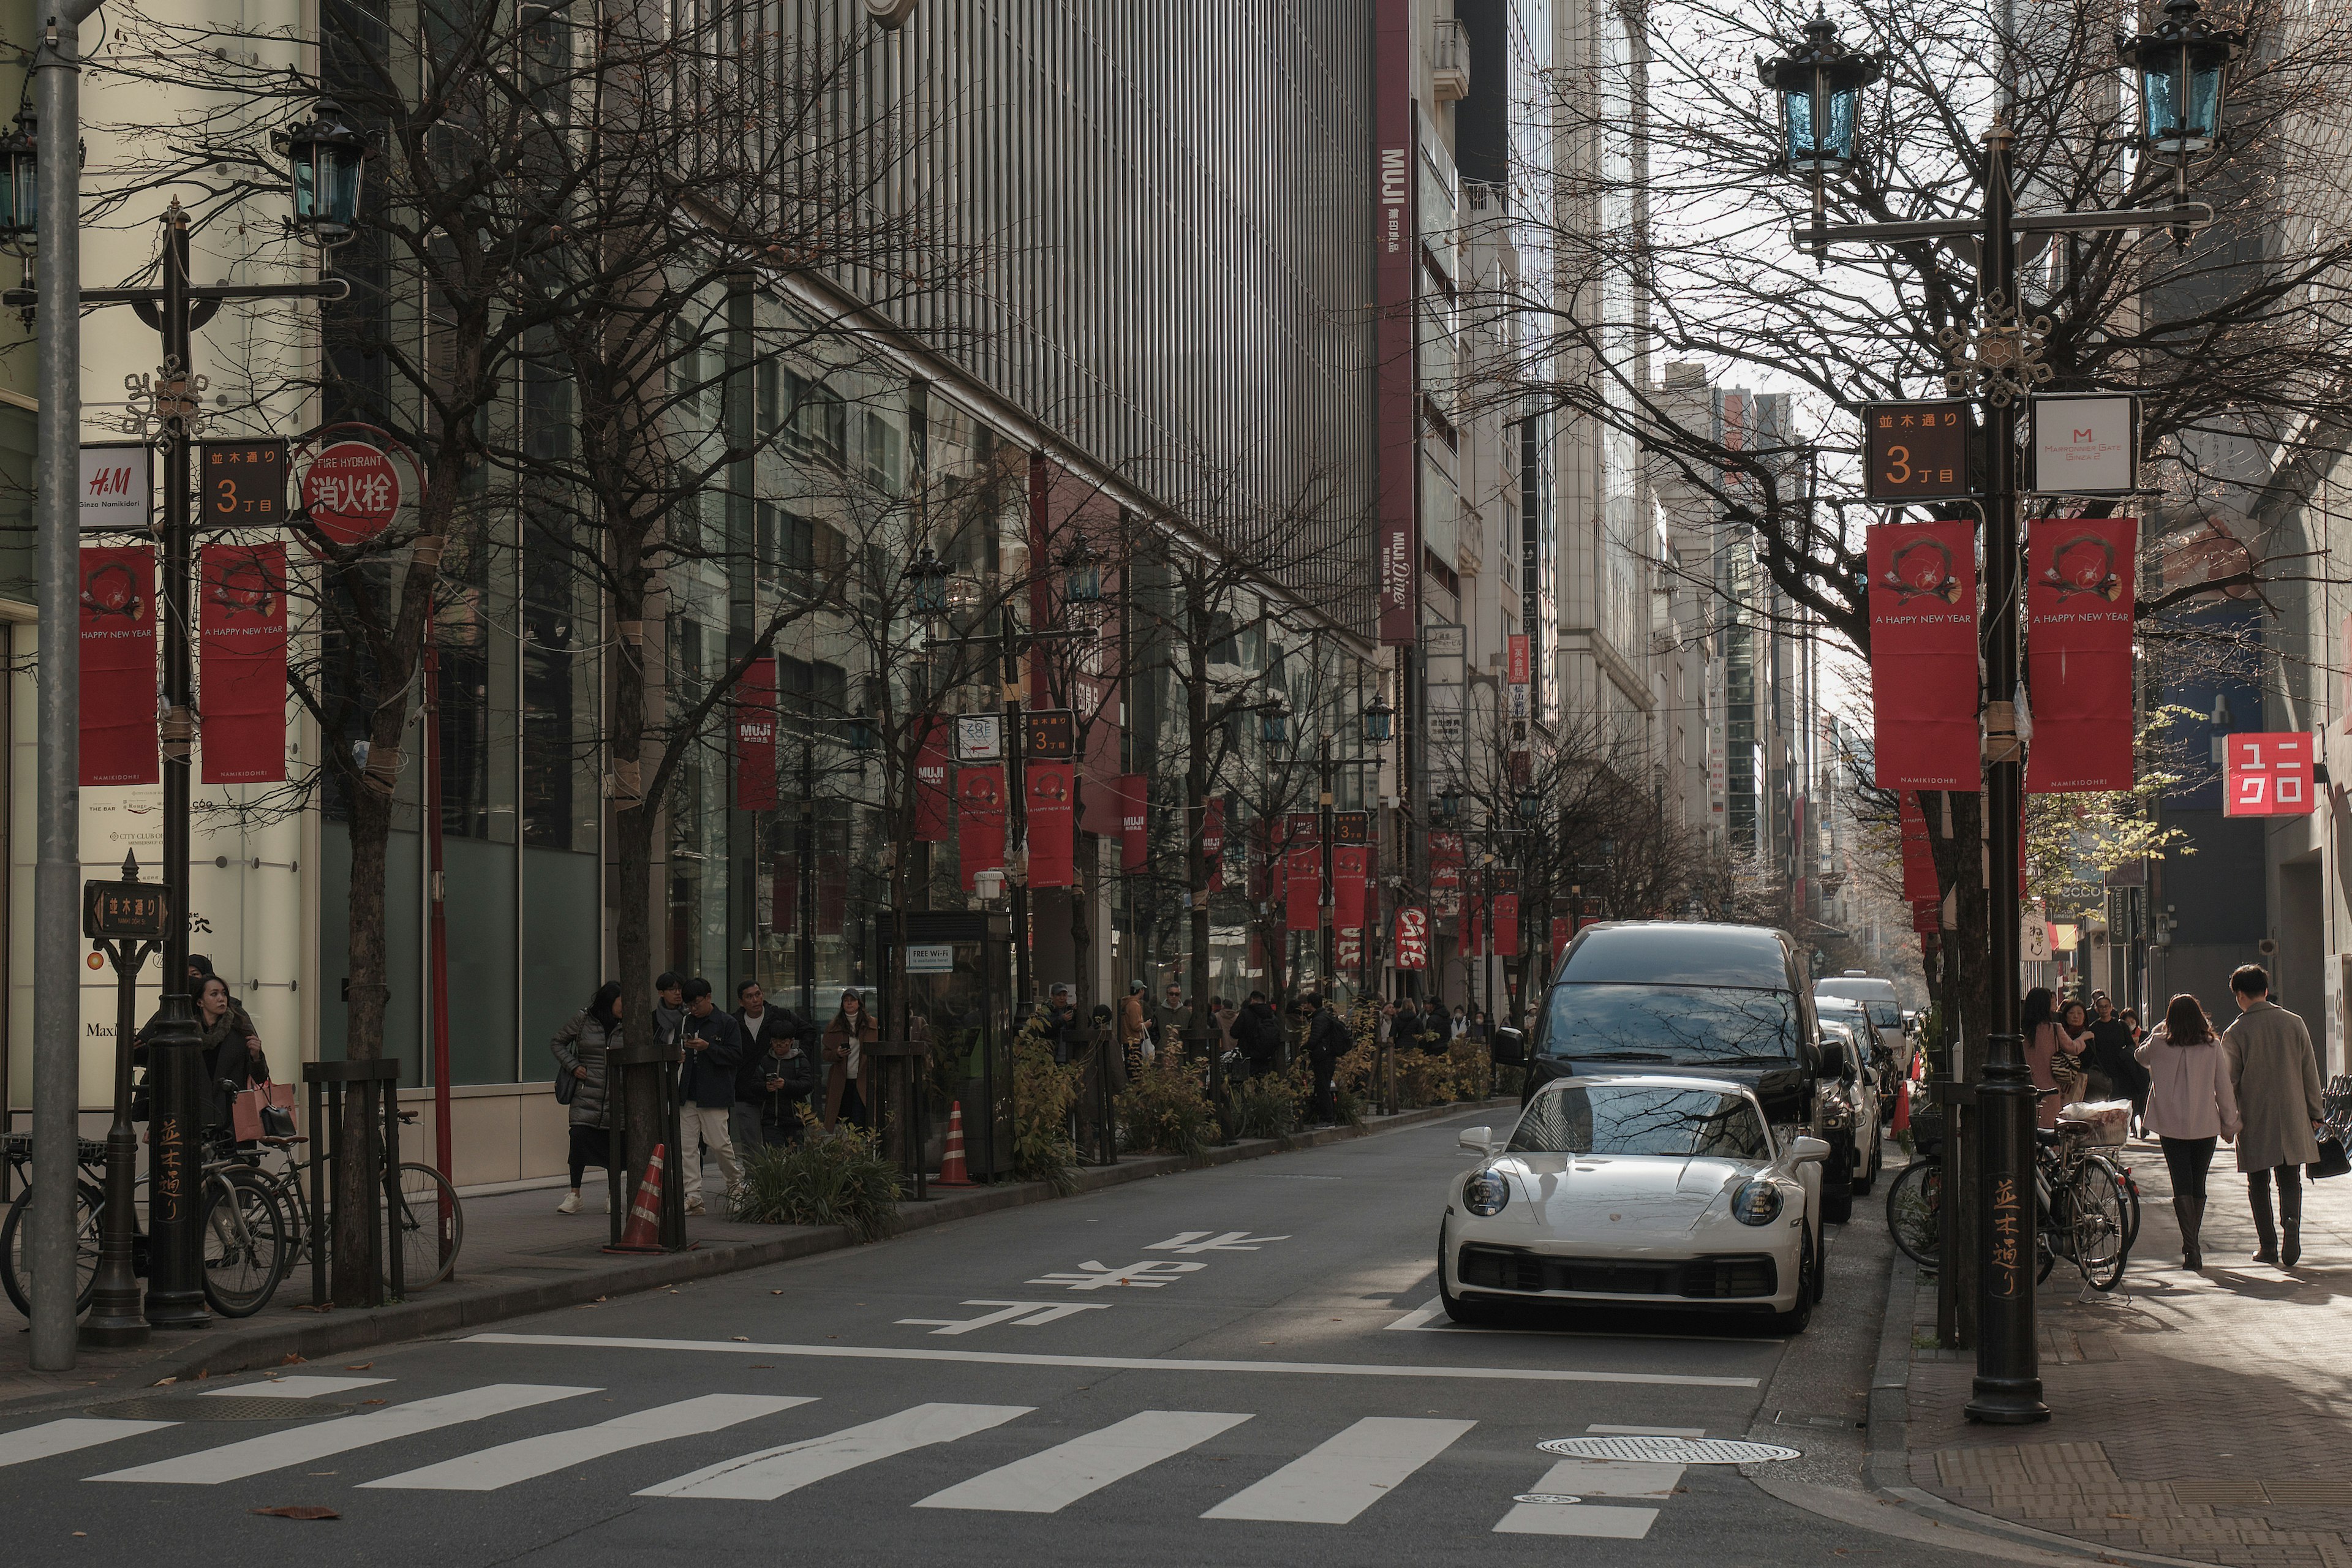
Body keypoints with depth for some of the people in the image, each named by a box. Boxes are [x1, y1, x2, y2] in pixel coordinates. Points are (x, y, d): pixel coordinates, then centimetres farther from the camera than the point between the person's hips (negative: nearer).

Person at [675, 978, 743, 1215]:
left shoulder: (726, 1023, -1)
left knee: (718, 1142, -6)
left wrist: (708, 1047, -18)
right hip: (688, 1095, 5)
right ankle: (693, 1197, 2)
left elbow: (736, 1055, -7)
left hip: (715, 1095, -5)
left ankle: (735, 1181, 21)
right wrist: (677, 1055, 0)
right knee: (686, 1145, 0)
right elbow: (676, 1052, 24)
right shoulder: (684, 1023, 15)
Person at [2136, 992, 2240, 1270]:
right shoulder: (2213, 1046, -5)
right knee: (2198, 1184, 15)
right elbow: (2224, 1088, -1)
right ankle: (2193, 1244, 25)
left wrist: (2159, 1030, 18)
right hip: (2206, 1125, 1)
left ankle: (2190, 1247, -14)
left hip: (2171, 1126, -1)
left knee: (2182, 1185, -1)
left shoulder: (2159, 1045, -5)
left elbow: (2140, 1056, 18)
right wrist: (2230, 1124, 8)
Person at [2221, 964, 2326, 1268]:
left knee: (2259, 1184, 9)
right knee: (2290, 1181, 7)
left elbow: (2228, 1081, -5)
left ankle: (2269, 1247, 7)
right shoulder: (2294, 1023, 0)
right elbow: (2310, 1073, 5)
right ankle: (2291, 1229, -16)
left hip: (2255, 1120, -2)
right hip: (2292, 1117, 2)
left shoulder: (2236, 1032, -8)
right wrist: (2314, 1114, 14)